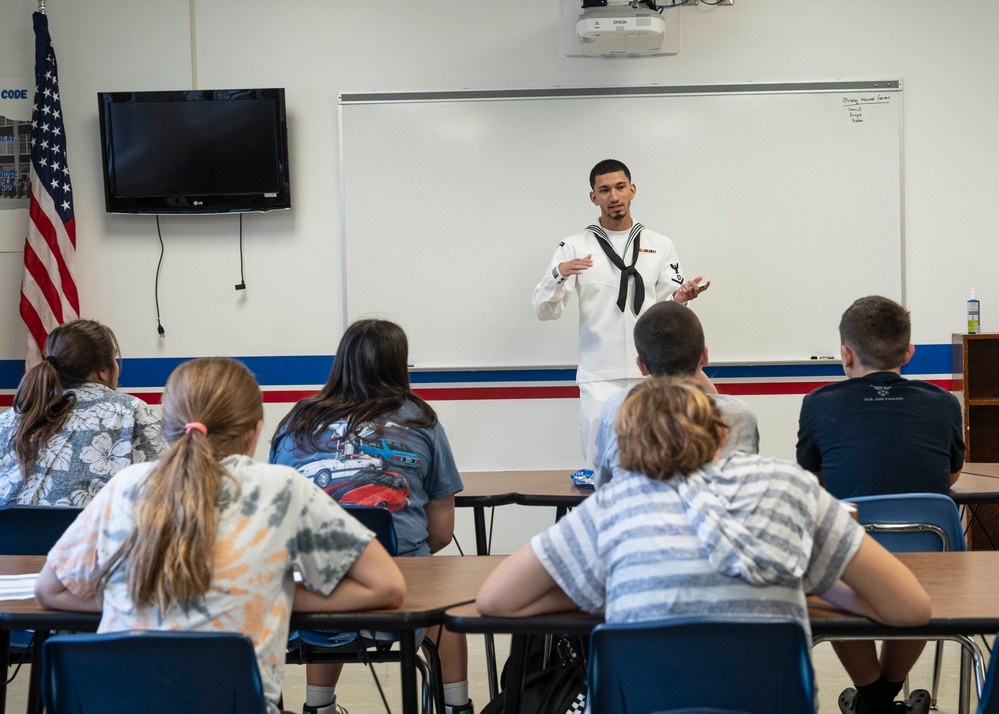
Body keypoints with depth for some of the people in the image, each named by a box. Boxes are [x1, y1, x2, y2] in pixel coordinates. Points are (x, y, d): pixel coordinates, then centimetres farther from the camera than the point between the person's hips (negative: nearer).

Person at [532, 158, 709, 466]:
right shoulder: (575, 246, 4)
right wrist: (559, 275, -22)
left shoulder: (660, 245, 9)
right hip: (600, 379, -1)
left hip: (651, 375, 1)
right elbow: (544, 310, -3)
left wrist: (679, 297, -16)